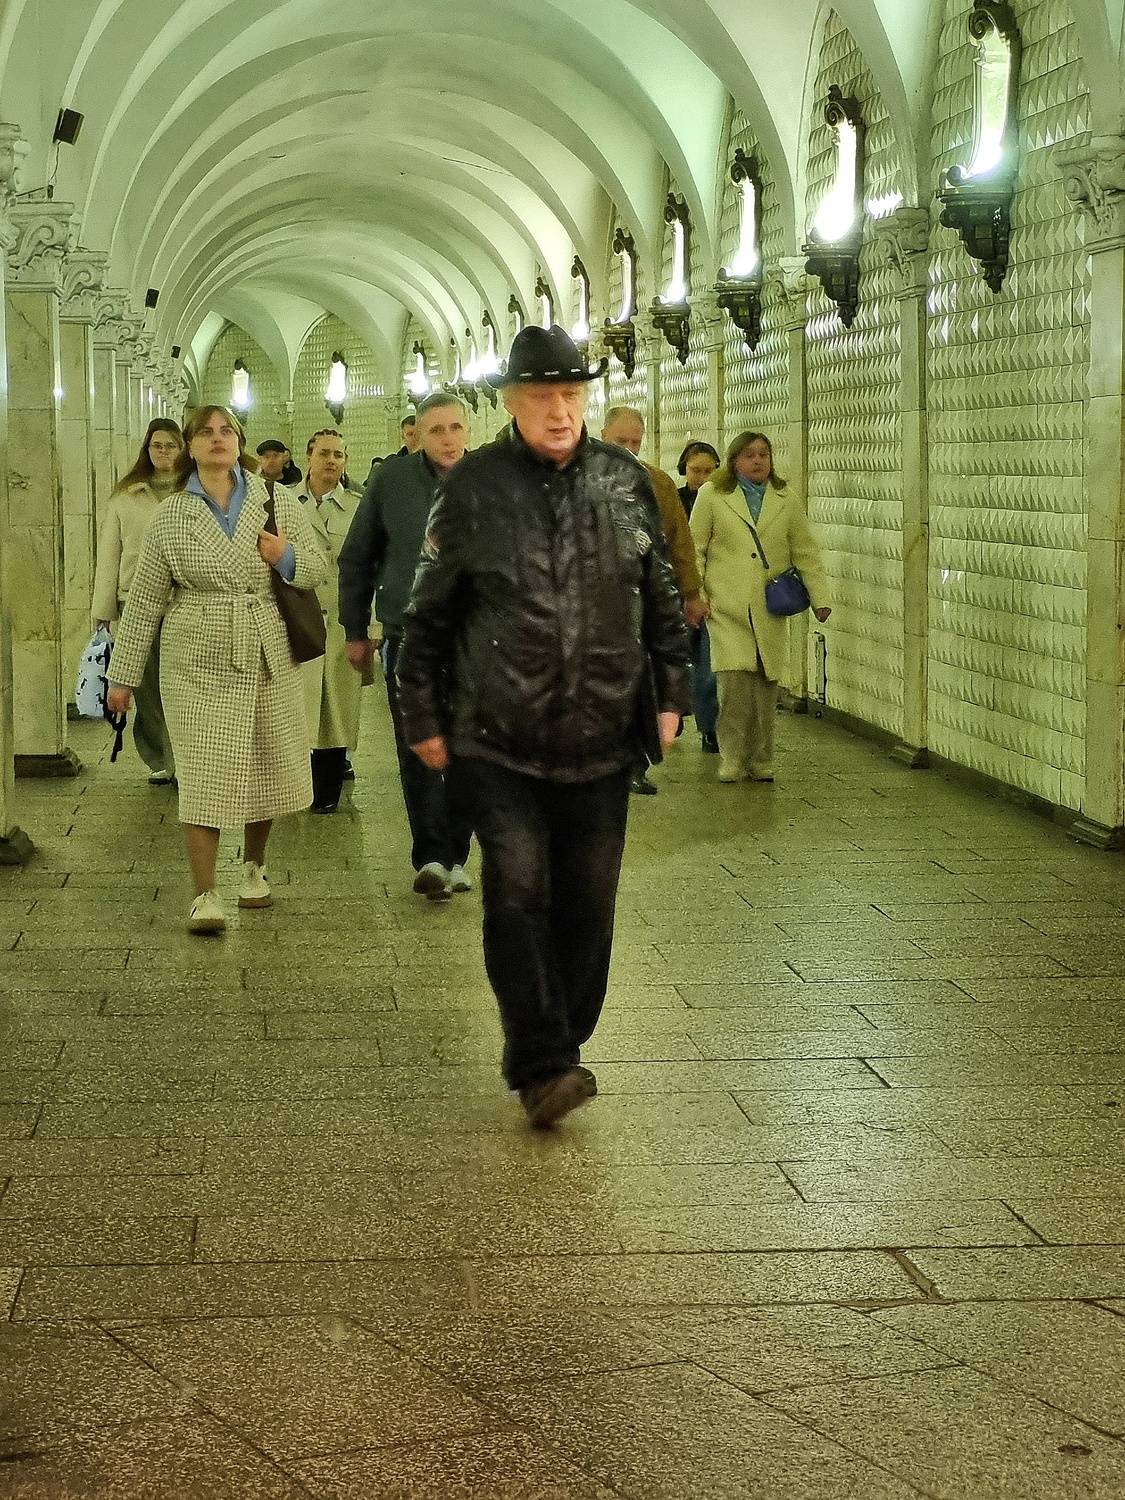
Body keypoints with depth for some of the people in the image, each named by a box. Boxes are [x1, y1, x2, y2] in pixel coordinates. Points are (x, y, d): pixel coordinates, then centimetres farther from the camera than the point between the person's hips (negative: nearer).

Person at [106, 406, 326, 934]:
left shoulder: (278, 501, 5)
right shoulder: (170, 515, 2)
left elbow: (315, 568, 11)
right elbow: (144, 601, 5)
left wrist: (287, 558, -12)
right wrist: (123, 675, 5)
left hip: (269, 660, 2)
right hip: (199, 663, -2)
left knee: (267, 767, 10)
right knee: (204, 776, -6)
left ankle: (254, 867, 32)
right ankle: (205, 895, -2)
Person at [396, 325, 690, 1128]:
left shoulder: (626, 483, 5)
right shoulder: (473, 487, -3)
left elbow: (662, 600, 13)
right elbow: (428, 611, 2)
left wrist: (671, 692, 8)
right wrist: (425, 716, 1)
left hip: (601, 736, 3)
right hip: (497, 738, -3)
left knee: (587, 900, 8)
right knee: (518, 893, -9)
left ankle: (566, 1044, 23)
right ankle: (540, 1064, -3)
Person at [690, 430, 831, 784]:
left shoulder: (786, 500, 13)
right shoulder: (712, 496, 5)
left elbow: (805, 553, 14)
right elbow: (694, 549, 6)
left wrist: (820, 597, 8)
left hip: (769, 610, 3)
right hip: (727, 608, -3)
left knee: (766, 686, 1)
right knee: (735, 680, -15)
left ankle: (760, 763, 13)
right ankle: (733, 762, -4)